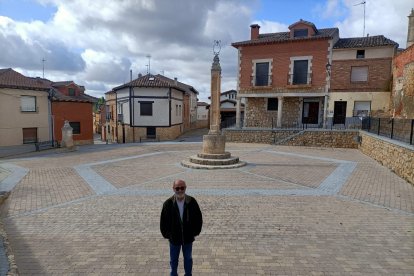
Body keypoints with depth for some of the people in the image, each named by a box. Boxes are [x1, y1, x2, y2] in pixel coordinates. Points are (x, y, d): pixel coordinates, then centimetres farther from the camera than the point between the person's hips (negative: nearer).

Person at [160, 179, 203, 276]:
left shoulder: (192, 202, -14)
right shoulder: (168, 203, -16)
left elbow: (198, 217, -3)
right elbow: (163, 221, -5)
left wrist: (195, 231, -4)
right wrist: (166, 234, -4)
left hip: (188, 237, 1)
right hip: (174, 238, 0)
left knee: (188, 258, 20)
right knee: (173, 259, 19)